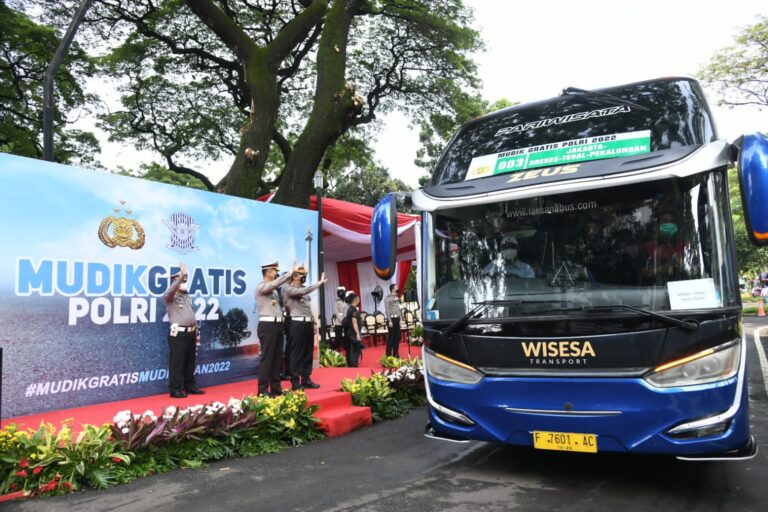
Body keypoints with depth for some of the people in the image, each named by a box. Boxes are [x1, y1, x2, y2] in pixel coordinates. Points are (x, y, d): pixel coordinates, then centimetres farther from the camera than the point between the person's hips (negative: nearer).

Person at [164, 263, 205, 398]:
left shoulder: (187, 296, 18)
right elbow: (169, 292, -30)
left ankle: (190, 386, 21)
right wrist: (181, 277, -39)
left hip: (191, 332, 7)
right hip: (178, 333, -7)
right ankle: (175, 389, 1)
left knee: (190, 361, 12)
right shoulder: (171, 297, -4)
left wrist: (197, 332, 19)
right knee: (177, 362, -4)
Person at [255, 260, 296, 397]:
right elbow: (276, 283, -25)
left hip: (277, 325, 9)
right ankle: (263, 390, -2)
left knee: (277, 358, 10)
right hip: (267, 325, -9)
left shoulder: (274, 289, 19)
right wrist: (291, 272, -25)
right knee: (267, 358, -7)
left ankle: (276, 388, 17)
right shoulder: (261, 287, -7)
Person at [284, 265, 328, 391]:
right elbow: (303, 291, -24)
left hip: (308, 323, 8)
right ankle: (295, 382, 3)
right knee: (297, 354, -3)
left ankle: (306, 379, 18)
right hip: (298, 323, -8)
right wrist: (319, 283, -19)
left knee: (308, 353, 10)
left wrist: (314, 322, 16)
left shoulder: (303, 289, 18)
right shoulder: (288, 288, -6)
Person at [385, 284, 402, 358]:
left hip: (397, 319, 7)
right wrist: (389, 321, -18)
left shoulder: (397, 298, 15)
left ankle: (396, 353, 17)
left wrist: (399, 318, 13)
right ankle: (388, 354, 1)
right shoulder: (388, 298, -8)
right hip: (392, 318, -7)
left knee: (397, 336, 9)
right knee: (391, 336, -5)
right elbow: (387, 310, -13)